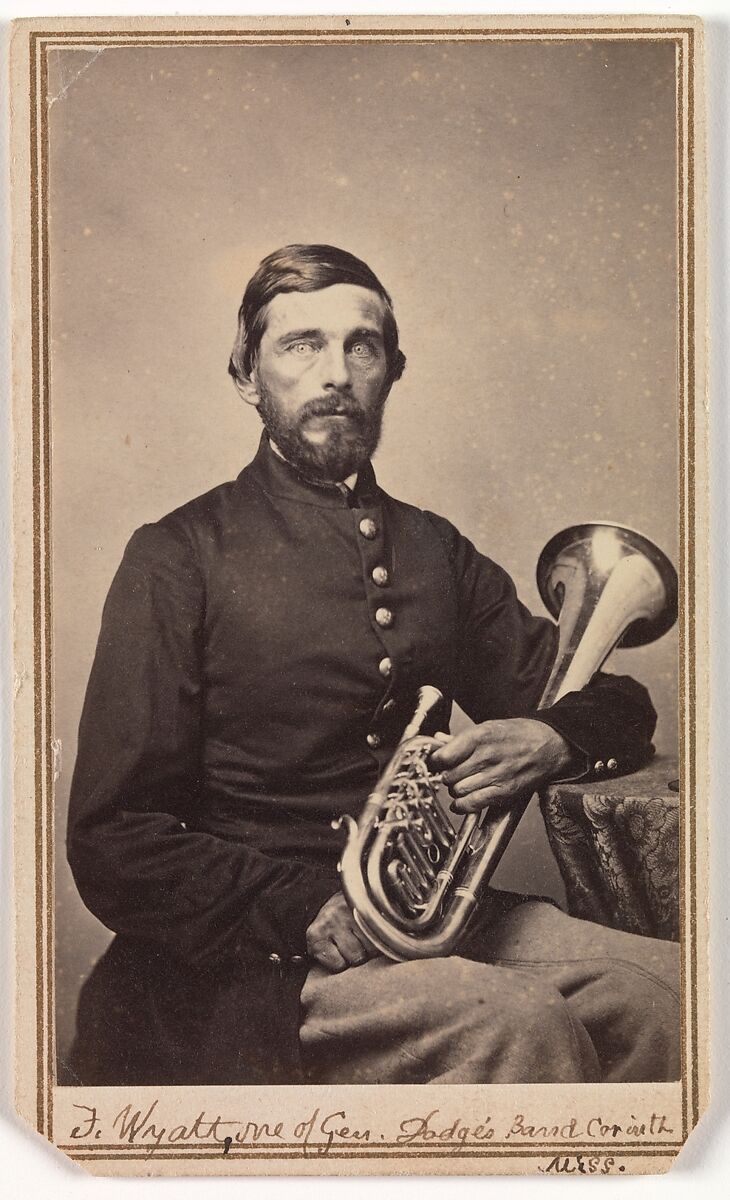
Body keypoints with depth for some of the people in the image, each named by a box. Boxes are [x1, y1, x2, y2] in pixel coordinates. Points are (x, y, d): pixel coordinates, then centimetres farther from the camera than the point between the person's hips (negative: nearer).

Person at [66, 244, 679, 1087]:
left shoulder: (436, 552, 14)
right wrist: (307, 910, -19)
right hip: (249, 950, -5)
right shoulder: (180, 559, -2)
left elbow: (621, 709, 19)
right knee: (519, 1027, -31)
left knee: (673, 989, -17)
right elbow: (115, 846, -6)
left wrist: (550, 740, -5)